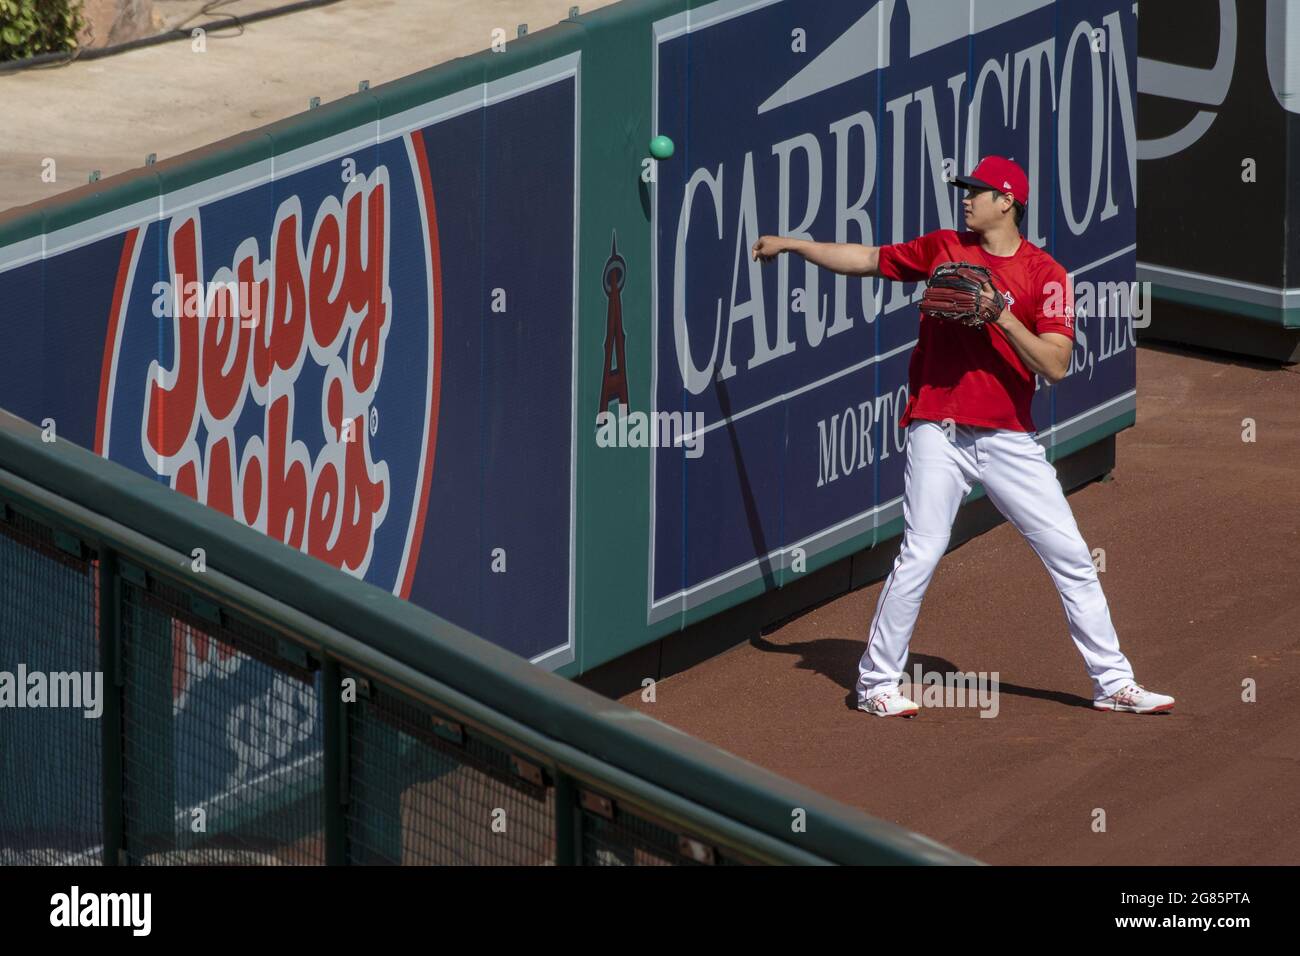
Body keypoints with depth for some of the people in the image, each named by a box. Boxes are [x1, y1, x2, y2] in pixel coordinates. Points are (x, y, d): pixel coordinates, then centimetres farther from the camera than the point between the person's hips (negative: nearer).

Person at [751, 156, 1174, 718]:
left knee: (1071, 557, 0)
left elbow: (1055, 366, -10)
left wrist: (1003, 317, -20)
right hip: (939, 433, 0)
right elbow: (866, 259, 18)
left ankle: (1113, 683, 8)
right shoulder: (942, 249, 8)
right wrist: (792, 244, 15)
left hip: (1009, 437, 0)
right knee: (919, 556, -10)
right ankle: (876, 683, 0)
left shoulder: (1045, 274, -1)